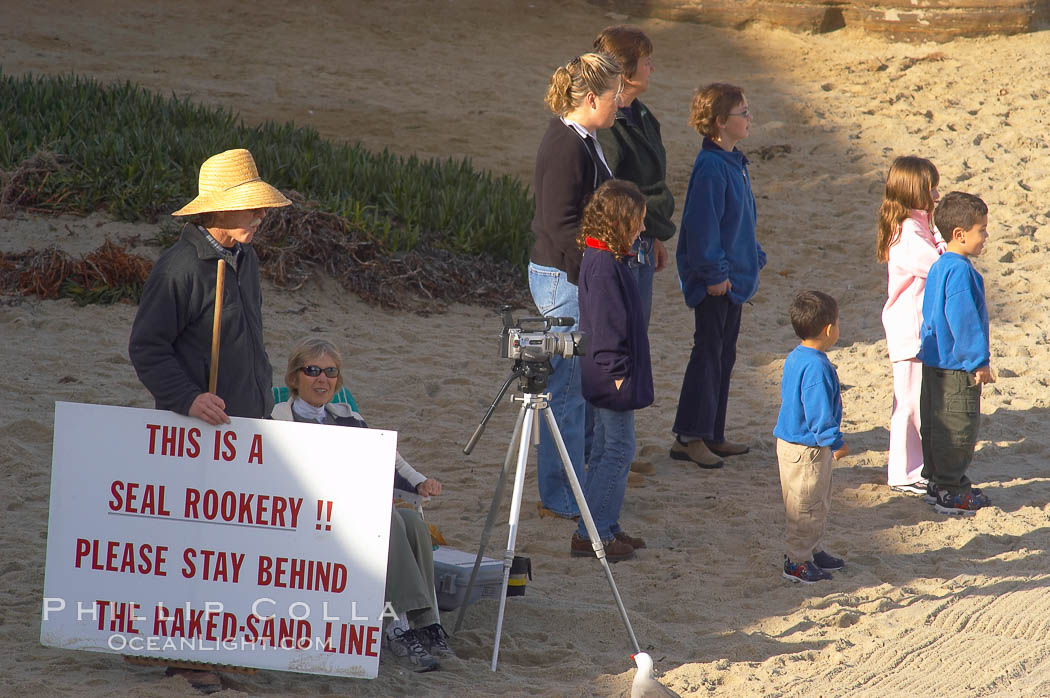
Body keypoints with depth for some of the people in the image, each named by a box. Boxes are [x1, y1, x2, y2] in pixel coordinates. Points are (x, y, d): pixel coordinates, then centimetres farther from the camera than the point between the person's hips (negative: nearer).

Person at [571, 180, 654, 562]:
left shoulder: (603, 258, 10)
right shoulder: (604, 265, -22)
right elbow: (606, 323, -22)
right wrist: (618, 371, -19)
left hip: (607, 376, 10)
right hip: (612, 377, -10)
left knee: (607, 451, 16)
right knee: (618, 451, -5)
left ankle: (605, 527, 23)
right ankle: (592, 534, -1)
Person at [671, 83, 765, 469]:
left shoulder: (733, 161, 10)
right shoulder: (711, 167, -20)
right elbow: (702, 224, -21)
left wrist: (754, 258, 18)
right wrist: (714, 274, -20)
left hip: (733, 276, 10)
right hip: (715, 280, -10)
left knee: (724, 354, 14)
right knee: (708, 354, -4)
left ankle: (713, 436, 21)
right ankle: (689, 437, 2)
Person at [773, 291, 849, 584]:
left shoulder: (794, 358, 6)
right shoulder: (817, 367, -26)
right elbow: (820, 413, -26)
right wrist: (836, 442, -14)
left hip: (791, 441, 10)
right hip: (807, 450, -10)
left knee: (819, 503, 22)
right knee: (807, 506, 1)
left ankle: (813, 551, 33)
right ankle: (797, 562, 9)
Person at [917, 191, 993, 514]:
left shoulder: (939, 267, 11)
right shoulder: (959, 271, -22)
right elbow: (964, 321, -24)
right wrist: (979, 361, -18)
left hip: (936, 363, 10)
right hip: (956, 367, -10)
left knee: (935, 423, 17)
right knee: (957, 427, -2)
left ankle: (938, 481, 27)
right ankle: (950, 492, 3)